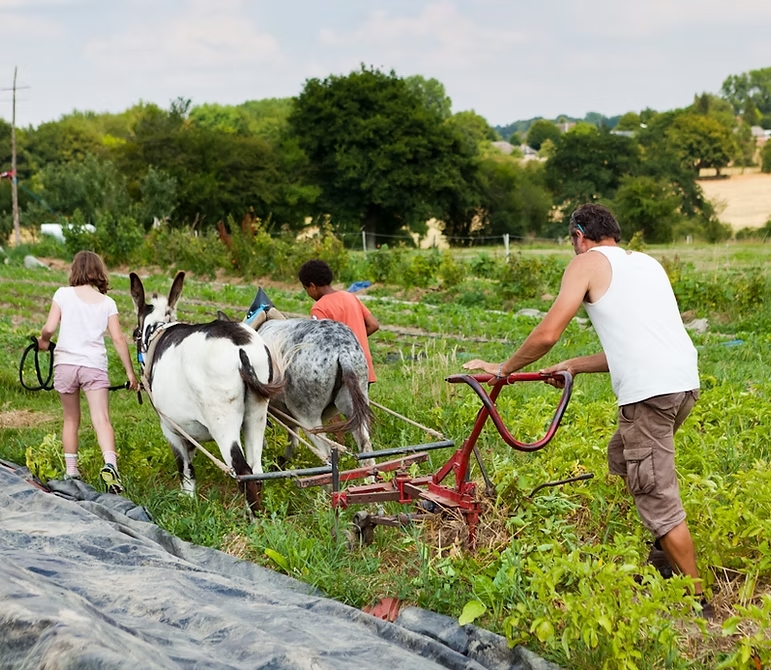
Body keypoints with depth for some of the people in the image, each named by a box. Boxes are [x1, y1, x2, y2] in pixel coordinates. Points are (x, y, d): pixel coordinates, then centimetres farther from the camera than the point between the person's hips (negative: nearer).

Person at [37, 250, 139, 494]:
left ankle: (71, 470, 21)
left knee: (71, 420, 16)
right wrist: (130, 373, 7)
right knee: (101, 419, -9)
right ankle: (110, 463, -32)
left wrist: (42, 342, 17)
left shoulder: (64, 293, 3)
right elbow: (118, 339, 2)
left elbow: (49, 328, -5)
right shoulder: (107, 303, 8)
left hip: (65, 363, 0)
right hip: (95, 366, 0)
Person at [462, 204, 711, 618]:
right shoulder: (647, 262, 25)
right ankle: (665, 553, 29)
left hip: (649, 391, -8)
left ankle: (696, 601, 5)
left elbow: (547, 334, -4)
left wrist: (503, 369, 10)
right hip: (685, 380, 8)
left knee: (657, 498, -1)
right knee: (621, 460, 26)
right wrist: (572, 367, 28)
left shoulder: (588, 263, 3)